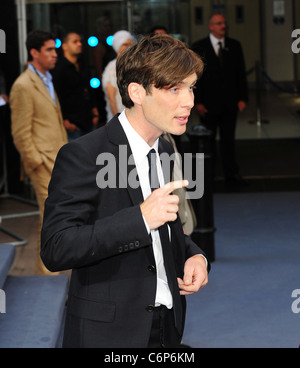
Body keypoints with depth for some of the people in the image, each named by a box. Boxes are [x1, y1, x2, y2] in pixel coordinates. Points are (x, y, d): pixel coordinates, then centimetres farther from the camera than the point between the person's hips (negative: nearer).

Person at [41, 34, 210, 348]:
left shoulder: (165, 152, 9)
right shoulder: (82, 155, -16)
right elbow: (55, 249, -24)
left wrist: (193, 256, -1)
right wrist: (141, 217, -31)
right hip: (107, 335, -7)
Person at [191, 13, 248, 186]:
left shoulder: (235, 46, 7)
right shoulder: (199, 47, -2)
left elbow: (241, 73, 8)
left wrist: (242, 98, 1)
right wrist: (198, 102, -10)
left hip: (230, 102, 2)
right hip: (209, 103, -2)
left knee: (229, 139, 7)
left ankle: (232, 173, 12)